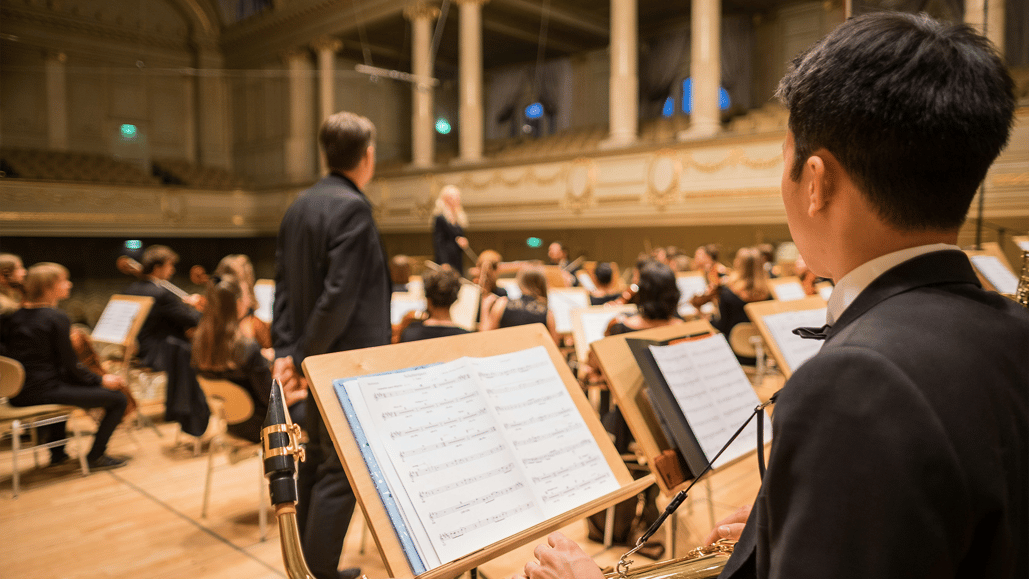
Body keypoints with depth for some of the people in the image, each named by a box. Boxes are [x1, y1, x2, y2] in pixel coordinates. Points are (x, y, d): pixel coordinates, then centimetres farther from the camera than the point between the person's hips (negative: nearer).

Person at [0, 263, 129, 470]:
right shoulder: (57, 318, -15)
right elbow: (71, 366, -14)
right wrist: (100, 380, -2)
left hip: (17, 395, 9)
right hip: (42, 392, -9)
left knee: (65, 382, 42)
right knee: (118, 399, -7)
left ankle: (56, 452, 44)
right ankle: (95, 457, 3)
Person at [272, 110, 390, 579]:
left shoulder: (299, 206, 10)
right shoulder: (353, 208, -17)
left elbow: (284, 285, 8)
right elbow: (339, 295, -23)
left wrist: (285, 349, 5)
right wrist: (304, 356, -16)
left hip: (314, 359, 9)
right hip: (347, 360, -9)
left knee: (316, 462, 20)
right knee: (341, 471, 2)